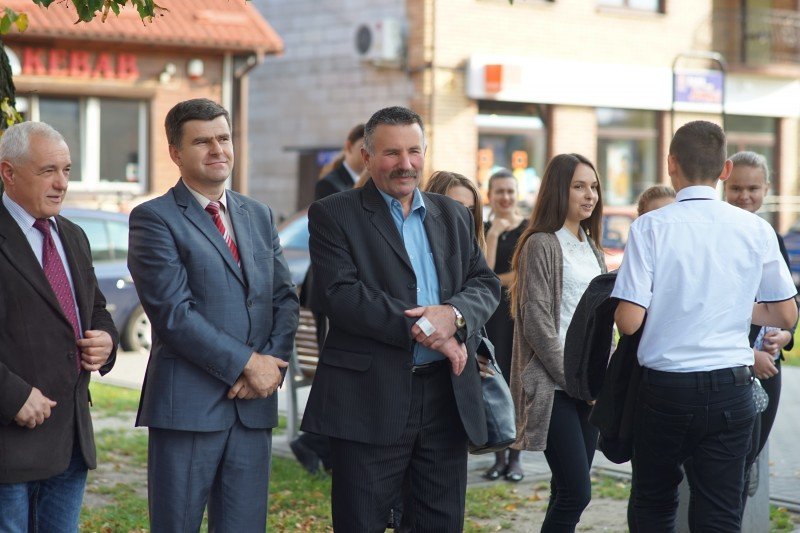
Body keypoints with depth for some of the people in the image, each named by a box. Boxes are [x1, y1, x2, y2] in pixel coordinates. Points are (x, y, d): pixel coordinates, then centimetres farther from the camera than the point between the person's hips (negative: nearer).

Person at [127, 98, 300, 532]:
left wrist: (272, 362, -6)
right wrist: (247, 363, -13)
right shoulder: (153, 219, -4)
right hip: (187, 406, -5)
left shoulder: (259, 216, 16)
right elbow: (173, 312, -13)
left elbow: (284, 298, 12)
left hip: (254, 403, 5)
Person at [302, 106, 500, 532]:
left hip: (448, 396, 5)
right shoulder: (332, 216, -1)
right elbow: (342, 295, -14)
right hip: (371, 398, -5)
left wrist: (454, 313, -13)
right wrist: (421, 330, -17)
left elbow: (485, 284, 10)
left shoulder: (453, 216, 15)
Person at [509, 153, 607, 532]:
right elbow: (537, 323, -12)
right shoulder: (541, 245, -7)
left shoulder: (592, 249, 16)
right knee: (576, 492, -12)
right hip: (555, 386, -7)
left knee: (568, 491, 8)